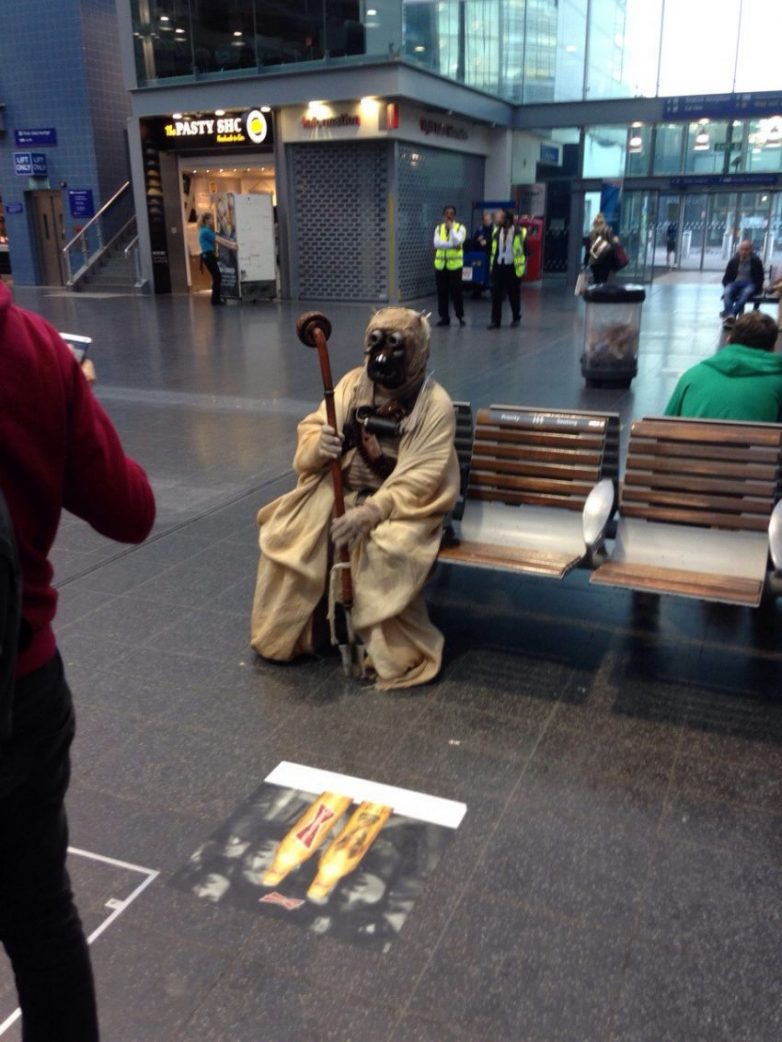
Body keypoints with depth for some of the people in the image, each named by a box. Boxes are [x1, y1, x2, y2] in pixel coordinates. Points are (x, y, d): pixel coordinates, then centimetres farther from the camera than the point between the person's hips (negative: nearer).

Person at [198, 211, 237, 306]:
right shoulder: (206, 231, -13)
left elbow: (219, 239, 11)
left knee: (216, 277, 12)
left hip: (209, 255, 10)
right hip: (207, 255, -10)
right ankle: (215, 300, -4)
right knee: (217, 278, -8)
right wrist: (232, 245, -8)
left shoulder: (209, 231, 17)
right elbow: (218, 240, -12)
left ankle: (216, 299, 18)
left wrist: (231, 244, 2)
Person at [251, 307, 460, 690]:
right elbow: (310, 431, 3)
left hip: (404, 502, -4)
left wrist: (372, 511, -32)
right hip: (342, 489, 5)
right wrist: (318, 446, -24)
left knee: (386, 551, -35)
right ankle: (286, 634, 3)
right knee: (287, 533, -17)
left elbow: (421, 478, -20)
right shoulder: (352, 384, 1)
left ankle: (397, 653, -15)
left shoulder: (435, 404, -14)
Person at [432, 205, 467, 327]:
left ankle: (460, 316, 7)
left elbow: (458, 242, -18)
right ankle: (444, 317, 12)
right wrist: (452, 245, -15)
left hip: (455, 264, -3)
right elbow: (437, 243, -9)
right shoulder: (439, 228, 8)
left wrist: (451, 228, -18)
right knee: (442, 292, 5)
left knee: (456, 291, -2)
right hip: (440, 264, 3)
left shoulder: (460, 228, 0)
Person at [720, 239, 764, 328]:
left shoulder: (756, 261, 7)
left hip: (750, 284, -2)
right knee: (727, 292, -34)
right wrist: (728, 286, -5)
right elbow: (726, 278, 16)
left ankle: (731, 314, -59)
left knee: (746, 293, -39)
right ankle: (730, 317, -54)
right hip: (735, 283, 2)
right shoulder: (733, 260, 12)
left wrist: (756, 289, -10)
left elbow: (760, 279, 7)